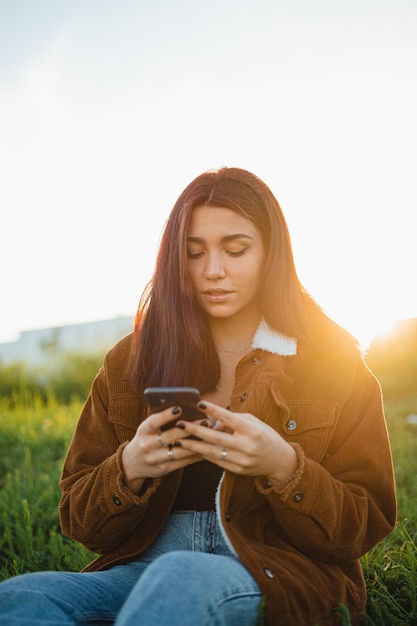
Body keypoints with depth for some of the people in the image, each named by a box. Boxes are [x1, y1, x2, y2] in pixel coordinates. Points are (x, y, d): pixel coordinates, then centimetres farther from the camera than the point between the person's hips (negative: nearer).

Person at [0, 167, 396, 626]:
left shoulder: (333, 362, 5)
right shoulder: (131, 363, 10)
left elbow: (366, 527, 1)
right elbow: (79, 520, 10)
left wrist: (283, 467, -18)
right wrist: (128, 471, -13)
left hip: (276, 577, -3)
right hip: (148, 567, 4)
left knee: (181, 577, -38)